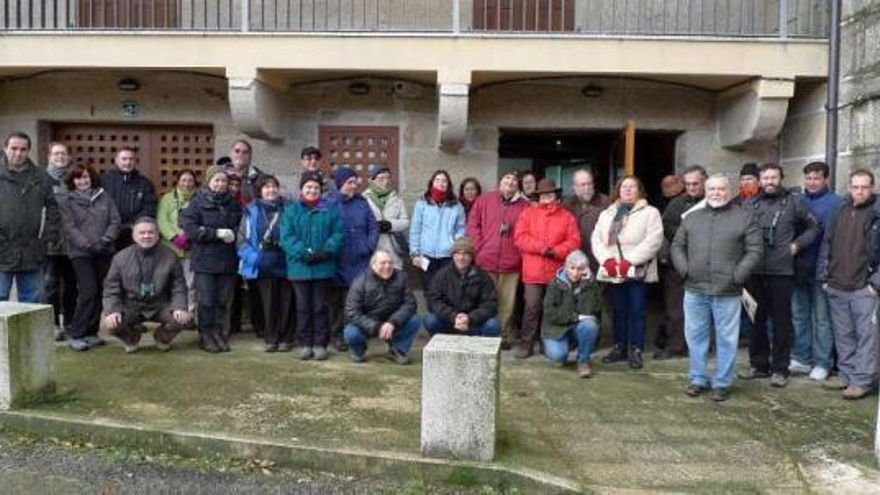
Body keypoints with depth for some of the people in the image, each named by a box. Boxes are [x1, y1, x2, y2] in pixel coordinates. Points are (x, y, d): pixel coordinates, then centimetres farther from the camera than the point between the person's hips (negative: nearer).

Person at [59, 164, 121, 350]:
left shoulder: (104, 197, 11)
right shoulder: (68, 202, 4)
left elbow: (115, 221, 5)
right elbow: (69, 229, -5)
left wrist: (106, 240, -10)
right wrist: (89, 244, -15)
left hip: (105, 252, 3)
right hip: (81, 253, -3)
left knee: (99, 293, 5)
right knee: (88, 292, -12)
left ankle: (91, 333, 15)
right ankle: (75, 334, -2)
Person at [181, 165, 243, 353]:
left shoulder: (233, 204, 10)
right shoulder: (197, 203, -2)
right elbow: (190, 228, -11)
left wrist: (234, 233, -6)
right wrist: (217, 233, -16)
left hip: (228, 260, 4)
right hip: (205, 261, -4)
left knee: (223, 299, 9)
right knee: (207, 300, 1)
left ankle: (218, 331, 21)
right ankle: (205, 335, 12)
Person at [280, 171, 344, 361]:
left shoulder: (330, 210, 6)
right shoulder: (291, 211, 5)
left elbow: (338, 234, -1)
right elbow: (287, 237, -4)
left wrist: (327, 251, -16)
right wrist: (304, 253, -17)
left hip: (324, 267, 0)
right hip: (299, 267, 0)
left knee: (320, 307, 6)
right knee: (303, 307, 7)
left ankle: (320, 344, 14)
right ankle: (305, 344, 16)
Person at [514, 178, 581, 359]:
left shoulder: (567, 216, 8)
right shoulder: (528, 213, 6)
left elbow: (574, 241, 0)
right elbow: (520, 237, -5)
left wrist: (555, 251, -15)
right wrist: (542, 247, -15)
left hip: (557, 272, 1)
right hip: (533, 271, -1)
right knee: (532, 307, -4)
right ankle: (526, 344, 5)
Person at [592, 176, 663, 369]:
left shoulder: (650, 212, 0)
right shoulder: (607, 214, 15)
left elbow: (653, 241, -12)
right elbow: (597, 239, 6)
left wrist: (630, 261, -19)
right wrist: (607, 260, -11)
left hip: (637, 271, -4)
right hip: (614, 272, 4)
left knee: (637, 311, 0)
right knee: (619, 311, 11)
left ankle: (636, 351, 7)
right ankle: (620, 347, 20)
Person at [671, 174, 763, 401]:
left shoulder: (744, 217, 2)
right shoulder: (691, 217, 12)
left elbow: (755, 250, -3)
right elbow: (677, 246, 15)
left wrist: (737, 275, -11)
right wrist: (684, 269, 0)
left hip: (727, 292, -3)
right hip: (695, 290, 3)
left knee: (726, 339, 4)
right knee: (696, 336, 10)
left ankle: (722, 383, 17)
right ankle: (698, 379, 23)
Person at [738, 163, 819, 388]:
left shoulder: (793, 203, 4)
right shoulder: (750, 205, 9)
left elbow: (814, 227, 13)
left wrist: (798, 244, 1)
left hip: (781, 271, -2)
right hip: (754, 271, 2)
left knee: (781, 320, 3)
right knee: (756, 319, 9)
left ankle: (780, 368, 12)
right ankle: (758, 364, 21)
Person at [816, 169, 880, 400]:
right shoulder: (839, 211, 10)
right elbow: (826, 245, 14)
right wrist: (823, 277, 9)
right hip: (836, 287, 5)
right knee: (843, 335, 12)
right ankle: (846, 374, 22)